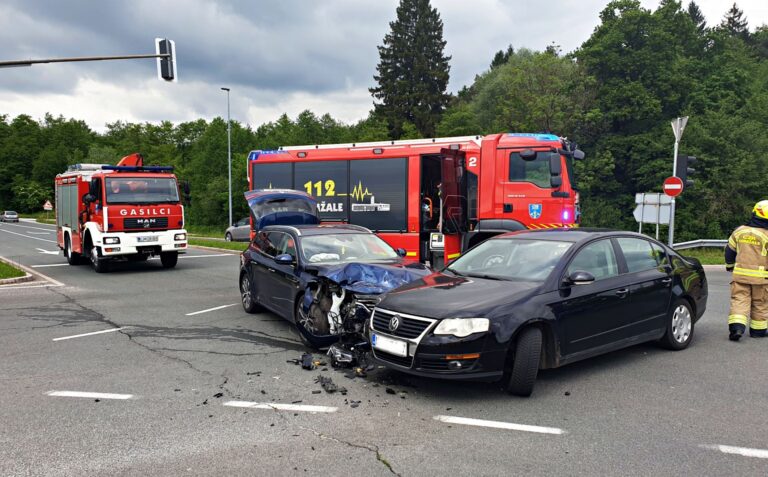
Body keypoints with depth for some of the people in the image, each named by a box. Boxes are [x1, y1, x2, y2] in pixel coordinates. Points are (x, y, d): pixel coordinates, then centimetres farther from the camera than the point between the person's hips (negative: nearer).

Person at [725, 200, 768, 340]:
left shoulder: (739, 231, 3)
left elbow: (730, 250, 13)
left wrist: (729, 265, 28)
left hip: (740, 274, 2)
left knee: (739, 300, 3)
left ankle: (736, 326, -16)